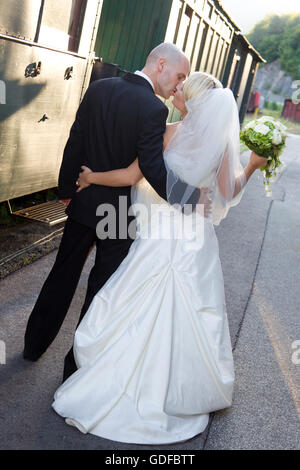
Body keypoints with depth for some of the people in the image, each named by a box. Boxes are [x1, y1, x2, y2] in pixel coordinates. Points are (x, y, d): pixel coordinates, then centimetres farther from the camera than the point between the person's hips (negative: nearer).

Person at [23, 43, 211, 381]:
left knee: (63, 275, 20)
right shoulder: (154, 110, -19)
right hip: (121, 212, -5)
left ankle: (34, 344, 37)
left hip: (84, 202, 6)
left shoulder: (98, 88, -2)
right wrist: (194, 198, -14)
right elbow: (154, 171, -25)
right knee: (102, 289, 10)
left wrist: (66, 190, 11)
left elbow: (74, 144, 2)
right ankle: (77, 363, 24)